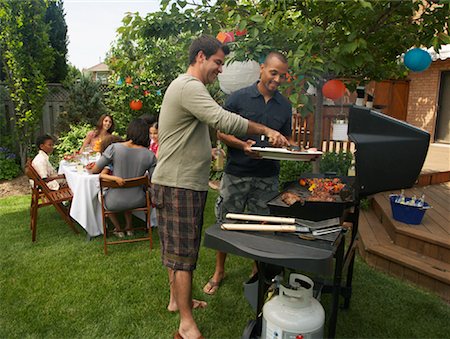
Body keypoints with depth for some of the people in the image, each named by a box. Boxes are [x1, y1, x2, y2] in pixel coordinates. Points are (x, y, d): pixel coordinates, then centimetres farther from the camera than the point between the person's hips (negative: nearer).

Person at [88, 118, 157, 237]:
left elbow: (95, 170, -5)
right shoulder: (150, 155, -11)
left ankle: (118, 229, 39)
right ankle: (129, 228, 42)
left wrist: (90, 169, 18)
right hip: (137, 201, 2)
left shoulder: (114, 148, -15)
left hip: (115, 203, -2)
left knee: (102, 194, 35)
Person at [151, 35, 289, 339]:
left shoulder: (187, 86, 21)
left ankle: (177, 299, 35)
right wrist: (266, 130, -20)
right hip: (178, 185, -11)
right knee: (183, 252, -3)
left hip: (186, 182, 11)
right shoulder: (189, 87, -15)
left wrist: (204, 151, 19)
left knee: (178, 247, 19)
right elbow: (223, 120, -27)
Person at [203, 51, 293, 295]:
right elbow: (221, 132, -3)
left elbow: (285, 140, 16)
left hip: (267, 177, 3)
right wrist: (243, 145, -20)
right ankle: (219, 271, 28)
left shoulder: (285, 106, 9)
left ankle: (259, 271, 31)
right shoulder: (238, 98, -3)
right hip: (236, 173, -2)